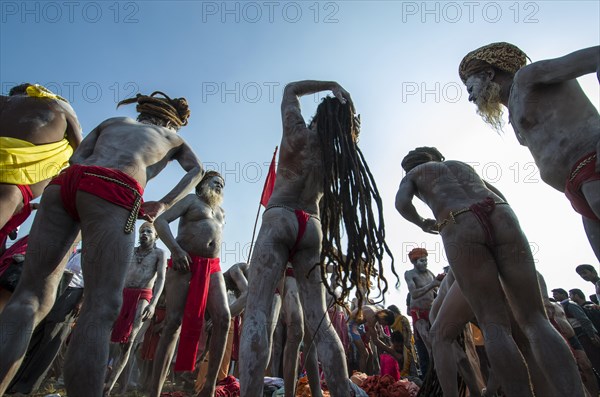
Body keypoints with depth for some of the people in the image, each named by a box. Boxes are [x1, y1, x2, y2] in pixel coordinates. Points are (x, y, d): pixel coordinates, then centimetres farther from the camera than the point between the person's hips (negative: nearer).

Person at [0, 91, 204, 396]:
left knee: (31, 295, 4)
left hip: (63, 181, 4)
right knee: (102, 307, -7)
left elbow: (77, 156, 22)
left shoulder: (113, 121, 36)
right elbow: (197, 170, 26)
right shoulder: (172, 136, 32)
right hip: (113, 192, -4)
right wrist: (163, 204, 14)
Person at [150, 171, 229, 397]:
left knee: (223, 318, -12)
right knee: (173, 323, -10)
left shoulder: (221, 212, 27)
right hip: (185, 264, -5)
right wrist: (175, 249, -17)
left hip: (212, 268, 5)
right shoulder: (192, 199, 9)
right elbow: (161, 221, -2)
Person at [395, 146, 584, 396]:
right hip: (502, 216, 4)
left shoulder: (412, 174, 26)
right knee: (534, 319, 2)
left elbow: (402, 203, 5)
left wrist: (422, 223, 22)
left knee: (494, 325, -2)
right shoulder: (461, 165, 40)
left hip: (459, 228, -4)